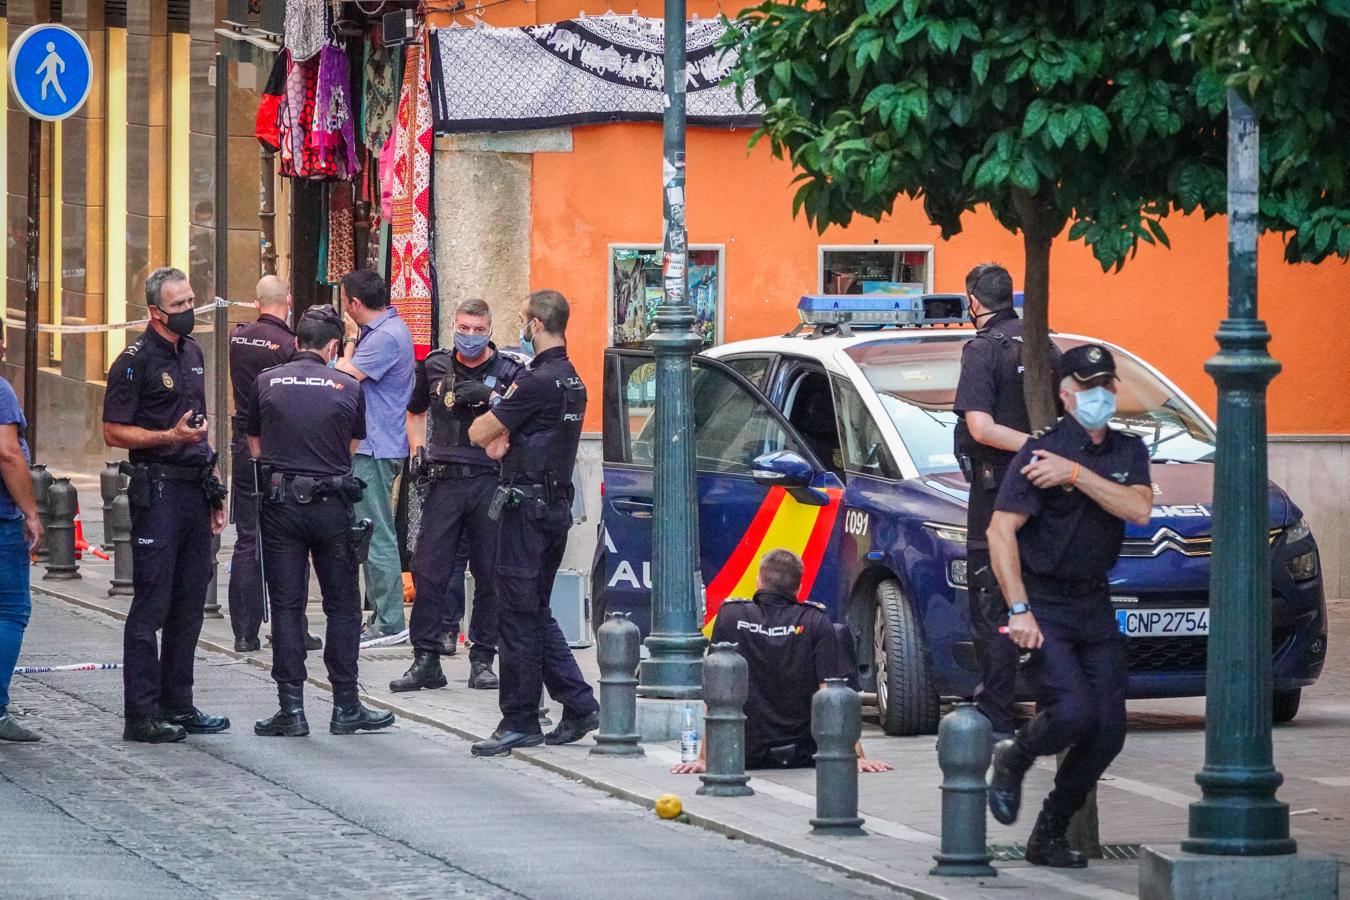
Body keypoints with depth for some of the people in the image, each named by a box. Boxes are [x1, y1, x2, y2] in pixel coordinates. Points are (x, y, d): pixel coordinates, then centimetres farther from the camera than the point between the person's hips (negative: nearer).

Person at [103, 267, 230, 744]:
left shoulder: (192, 353, 16)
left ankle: (177, 704, 18)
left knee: (189, 602, 10)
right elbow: (114, 432, -11)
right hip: (156, 488, -8)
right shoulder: (136, 361, -9)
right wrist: (171, 437, -23)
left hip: (193, 486, 8)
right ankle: (141, 714, -6)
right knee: (151, 604, -7)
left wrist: (212, 490, 21)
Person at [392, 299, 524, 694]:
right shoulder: (434, 367, 12)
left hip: (490, 483, -2)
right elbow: (416, 412, 28)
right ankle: (426, 659, 1)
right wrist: (418, 451, 13)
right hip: (444, 480, 2)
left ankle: (482, 660, 11)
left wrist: (490, 398, -21)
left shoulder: (509, 372, 3)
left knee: (490, 575, 2)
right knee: (429, 571, -4)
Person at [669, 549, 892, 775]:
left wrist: (704, 759, -1)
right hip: (803, 755, -1)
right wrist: (858, 756, -12)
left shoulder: (731, 616, -5)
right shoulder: (816, 621, -9)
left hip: (748, 756, 1)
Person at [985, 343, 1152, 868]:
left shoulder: (1128, 452, 8)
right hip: (1043, 603, -6)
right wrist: (1018, 611, -21)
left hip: (1094, 606, 6)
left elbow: (1139, 511, -11)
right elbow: (1001, 531, -15)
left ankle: (1049, 836, 13)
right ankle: (1012, 761, 10)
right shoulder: (1041, 452, -9)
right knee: (1074, 712, -22)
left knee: (1108, 733, -1)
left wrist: (1076, 475, -20)